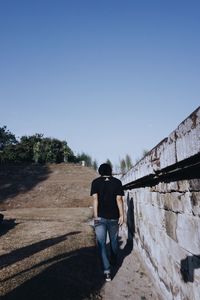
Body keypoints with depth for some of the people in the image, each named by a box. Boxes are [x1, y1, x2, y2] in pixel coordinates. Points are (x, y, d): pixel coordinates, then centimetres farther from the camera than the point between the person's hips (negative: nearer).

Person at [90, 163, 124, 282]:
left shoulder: (96, 182, 0)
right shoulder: (117, 182, 1)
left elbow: (95, 199, -7)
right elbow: (119, 199, -4)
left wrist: (96, 216, -6)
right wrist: (122, 215, -1)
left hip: (100, 217, -2)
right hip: (114, 217, 2)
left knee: (102, 243, 4)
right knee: (114, 240, 21)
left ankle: (107, 271, -1)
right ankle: (114, 260, 42)